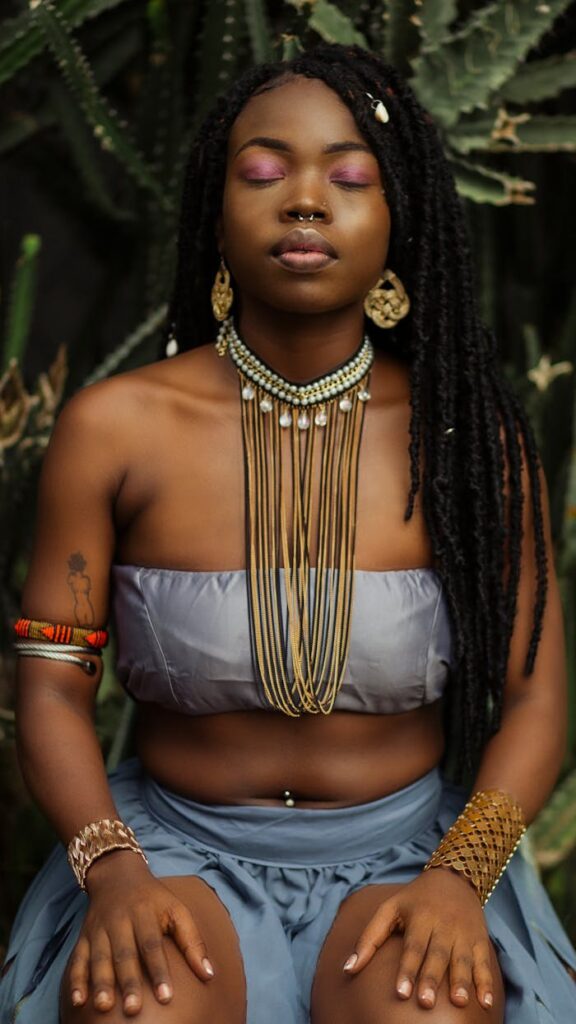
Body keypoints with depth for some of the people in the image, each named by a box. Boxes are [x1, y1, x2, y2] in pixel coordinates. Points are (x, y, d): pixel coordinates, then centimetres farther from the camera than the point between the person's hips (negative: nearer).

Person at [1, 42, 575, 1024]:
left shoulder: (468, 437, -3)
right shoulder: (113, 427, -5)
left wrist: (460, 878, -17)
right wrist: (112, 869, -19)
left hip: (402, 856, 1)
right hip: (178, 847, 0)